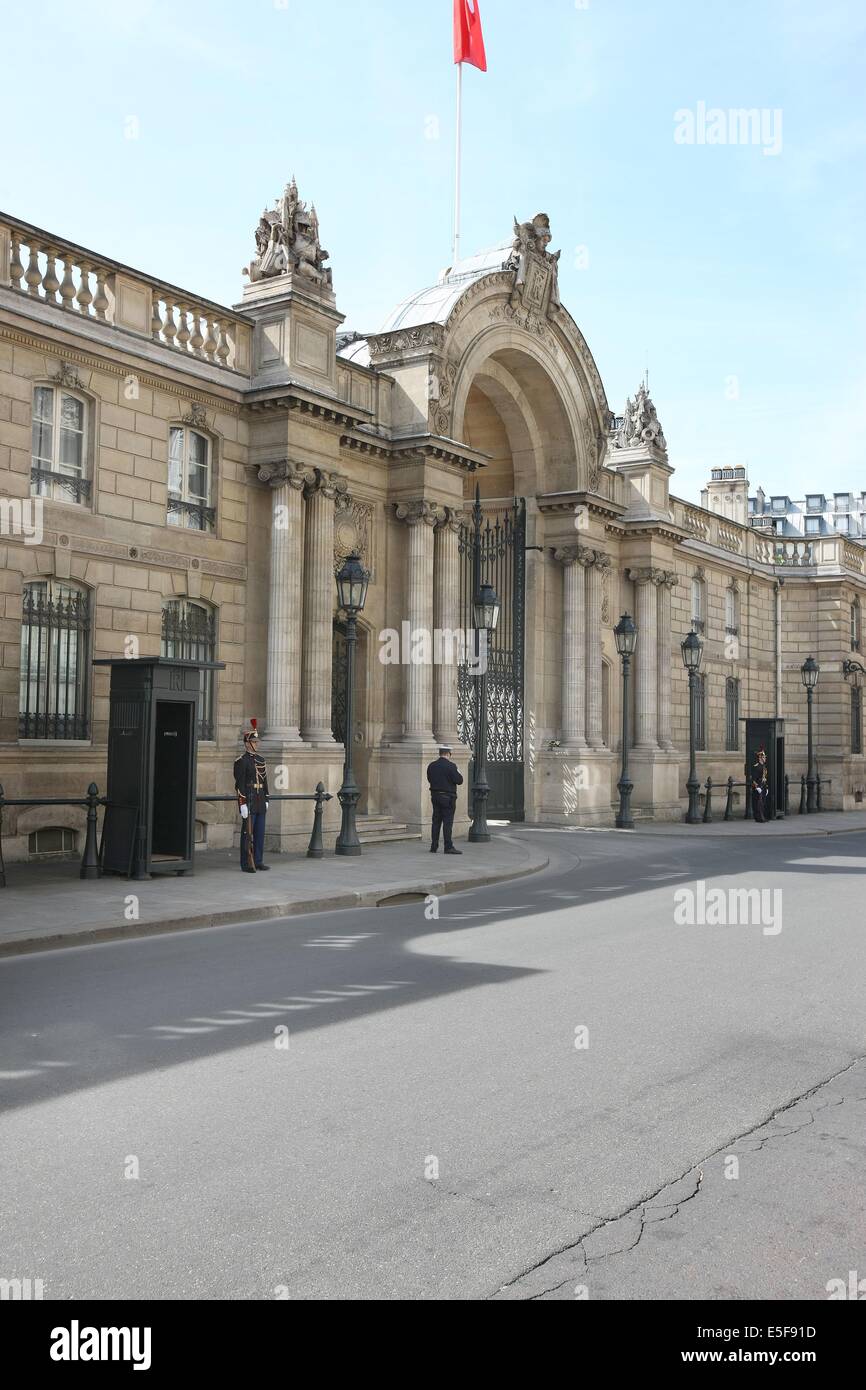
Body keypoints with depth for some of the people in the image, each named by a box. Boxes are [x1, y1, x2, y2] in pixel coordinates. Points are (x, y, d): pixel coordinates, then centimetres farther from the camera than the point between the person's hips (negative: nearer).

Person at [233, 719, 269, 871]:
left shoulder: (260, 759, 14)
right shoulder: (241, 761, -8)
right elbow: (239, 784, -13)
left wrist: (266, 800, 14)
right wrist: (242, 804, -18)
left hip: (260, 801, 7)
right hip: (248, 801, -7)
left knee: (260, 832, 9)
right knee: (247, 832, -3)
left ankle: (257, 862, 16)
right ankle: (246, 864, 2)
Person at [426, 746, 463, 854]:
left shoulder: (432, 766, 6)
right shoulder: (450, 766, -13)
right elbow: (459, 781, -10)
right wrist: (455, 768, 4)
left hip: (435, 796, 6)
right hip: (447, 797, -6)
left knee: (436, 821, 10)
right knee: (447, 821, -4)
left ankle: (434, 846, 13)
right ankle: (448, 847, -5)